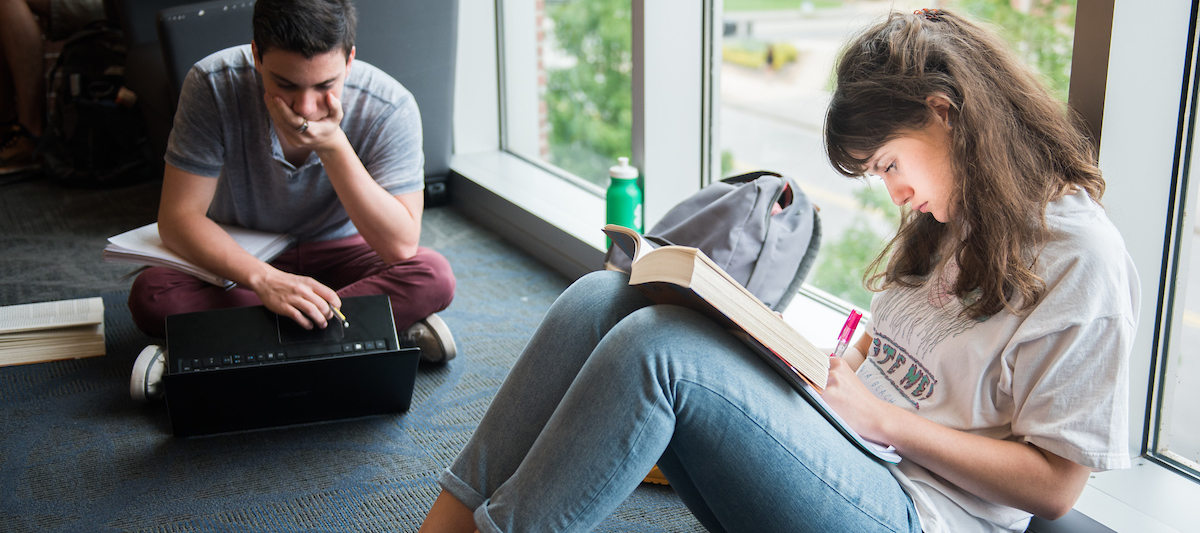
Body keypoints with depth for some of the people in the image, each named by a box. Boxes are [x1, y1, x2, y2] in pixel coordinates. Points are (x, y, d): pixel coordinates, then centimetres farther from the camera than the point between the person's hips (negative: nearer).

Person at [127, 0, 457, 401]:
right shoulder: (214, 86, -25)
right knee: (150, 295, -29)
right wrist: (264, 279, -40)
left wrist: (333, 146, -38)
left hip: (337, 252, 0)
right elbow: (178, 217, -23)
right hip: (241, 257, 0)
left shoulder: (390, 108, -25)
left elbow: (401, 247, -28)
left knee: (433, 278, -30)